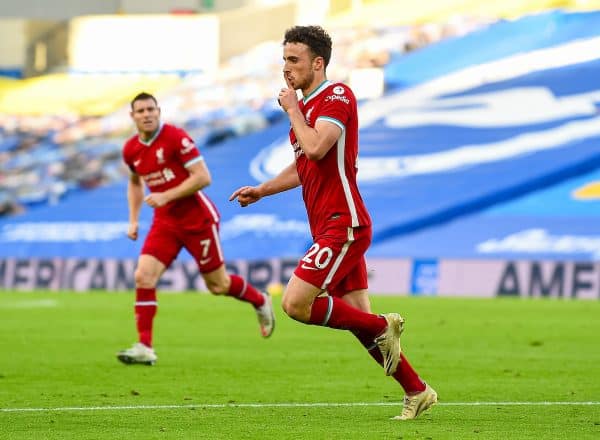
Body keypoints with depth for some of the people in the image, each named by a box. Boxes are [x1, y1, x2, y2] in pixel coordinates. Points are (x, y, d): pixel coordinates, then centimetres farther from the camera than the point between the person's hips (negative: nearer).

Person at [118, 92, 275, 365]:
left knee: (217, 285, 6)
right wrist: (133, 219, 13)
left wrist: (166, 196, -24)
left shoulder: (176, 137, -17)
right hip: (165, 222, 5)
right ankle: (144, 348, -11)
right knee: (143, 277, -14)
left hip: (197, 218, -5)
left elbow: (203, 177, -19)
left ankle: (260, 301, 37)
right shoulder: (131, 150, 3)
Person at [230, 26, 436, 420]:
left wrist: (293, 110, -12)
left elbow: (316, 148, -26)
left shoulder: (337, 96, -11)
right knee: (358, 318, 8)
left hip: (343, 225, -9)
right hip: (329, 228, 9)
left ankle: (383, 328, -4)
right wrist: (261, 191, 20)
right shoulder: (306, 106, 17)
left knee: (296, 304, -17)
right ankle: (417, 391, 13)